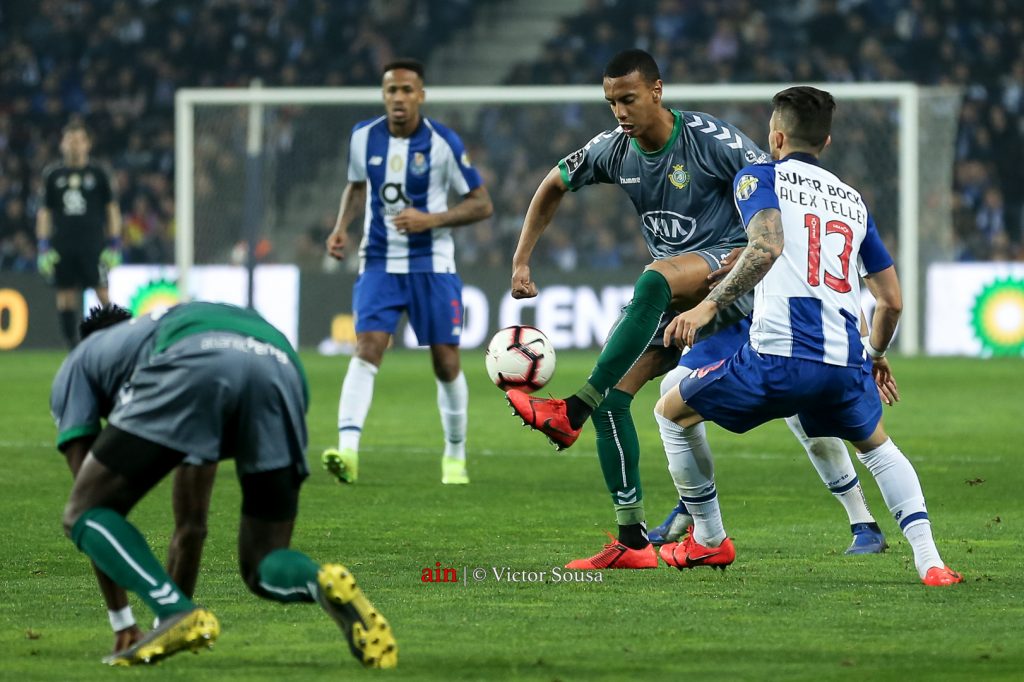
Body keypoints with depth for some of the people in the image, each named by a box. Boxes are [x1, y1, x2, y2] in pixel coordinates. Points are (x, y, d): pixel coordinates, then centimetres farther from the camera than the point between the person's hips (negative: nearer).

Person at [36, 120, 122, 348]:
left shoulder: (97, 173, 4)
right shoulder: (52, 174, 9)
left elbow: (112, 210, 7)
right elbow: (44, 212, 11)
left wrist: (114, 246, 1)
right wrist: (44, 248, 4)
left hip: (93, 245, -2)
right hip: (62, 247, 2)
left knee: (103, 293, -10)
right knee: (65, 296, 2)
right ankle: (72, 345, 8)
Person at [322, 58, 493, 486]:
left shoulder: (443, 143, -9)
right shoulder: (363, 137, 1)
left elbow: (481, 204, -4)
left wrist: (430, 219, -18)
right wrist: (342, 226, 3)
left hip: (433, 266, -1)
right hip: (379, 263, 1)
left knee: (446, 363, 3)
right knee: (366, 350, -18)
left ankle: (455, 456, 24)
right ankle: (348, 451, -30)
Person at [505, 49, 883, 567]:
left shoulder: (711, 139, -16)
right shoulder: (614, 150, 2)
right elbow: (553, 187, 20)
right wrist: (521, 262, 13)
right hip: (670, 296, 7)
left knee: (655, 280, -39)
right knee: (612, 397, -8)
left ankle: (572, 413, -39)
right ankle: (633, 542, -2)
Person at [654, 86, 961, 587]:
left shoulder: (759, 178, 8)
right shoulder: (852, 200, 24)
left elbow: (767, 246, -14)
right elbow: (891, 300, 26)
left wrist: (708, 306, -16)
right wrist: (876, 354, 44)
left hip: (777, 357, -5)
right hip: (846, 364, 5)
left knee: (673, 413, 20)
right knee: (877, 447, 32)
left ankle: (709, 540, 27)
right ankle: (929, 561, 13)